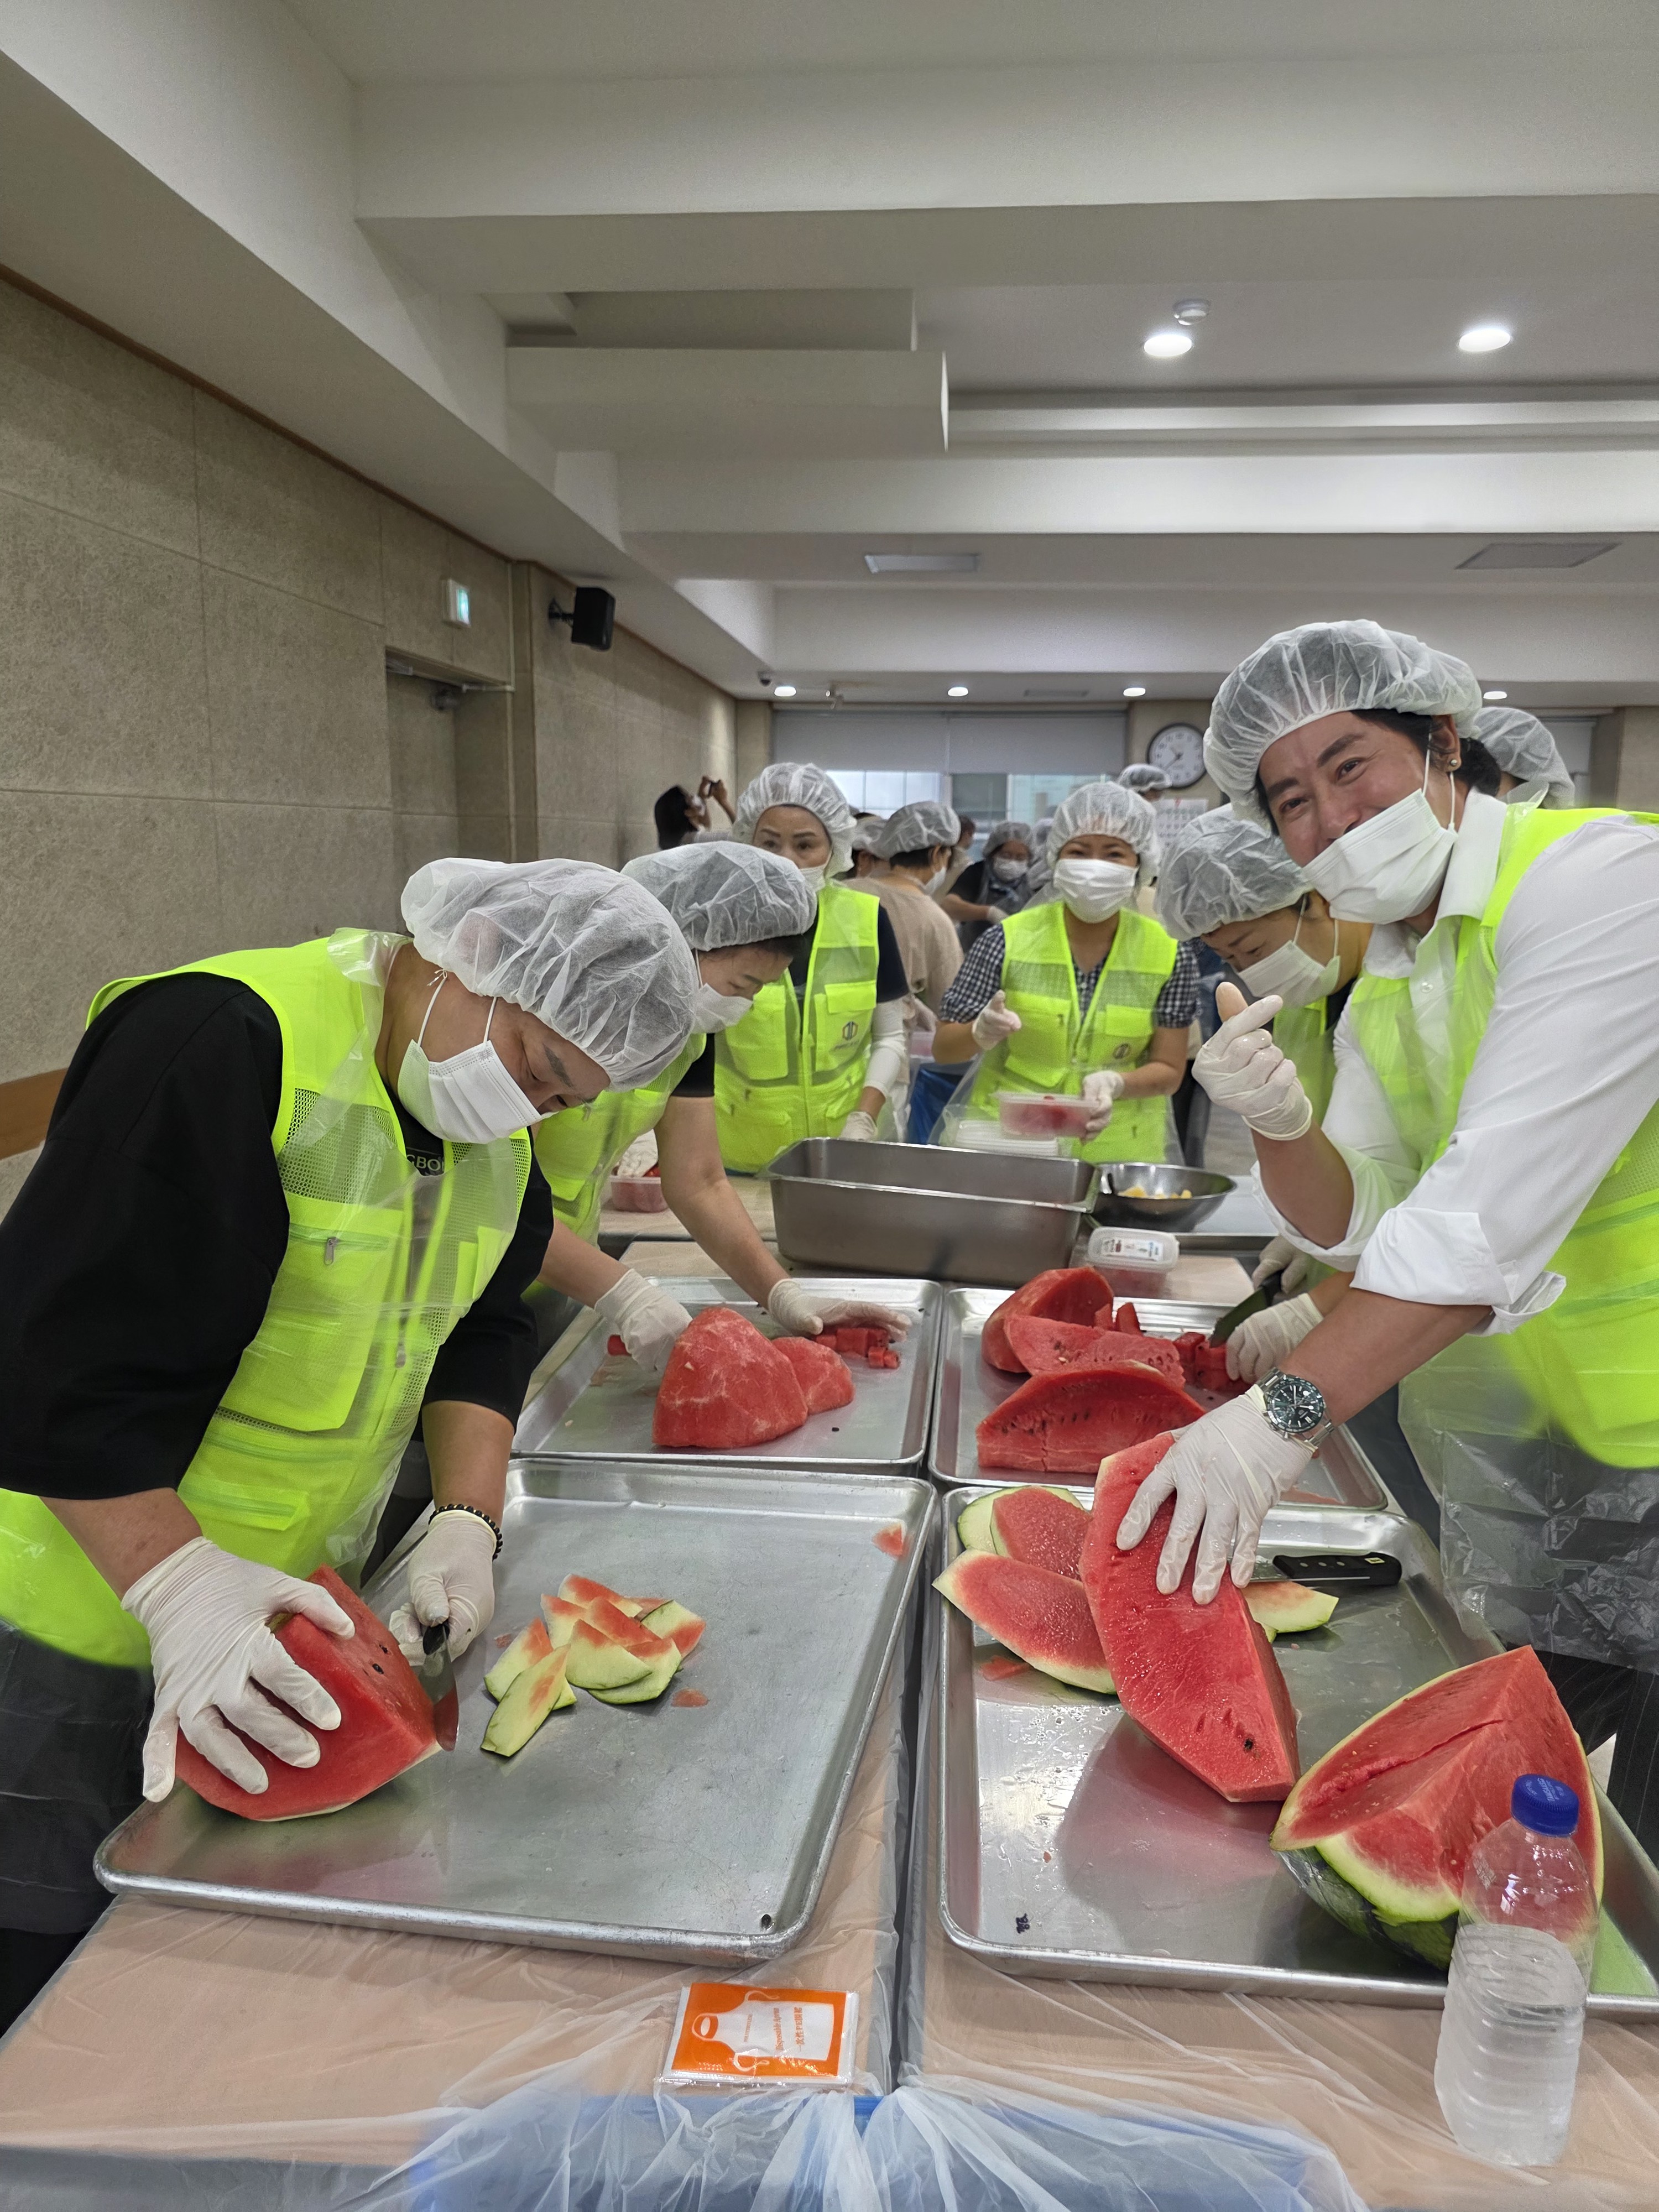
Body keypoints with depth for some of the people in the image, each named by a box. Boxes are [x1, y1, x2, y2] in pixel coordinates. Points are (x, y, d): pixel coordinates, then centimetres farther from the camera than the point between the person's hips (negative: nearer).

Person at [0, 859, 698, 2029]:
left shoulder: (495, 1140, 1)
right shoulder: (227, 1045, -27)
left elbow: (479, 1334, 4)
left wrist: (468, 1520, -9)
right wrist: (178, 1586, -31)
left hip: (284, 1604, 7)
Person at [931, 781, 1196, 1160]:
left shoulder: (1169, 955, -3)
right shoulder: (1009, 940, -5)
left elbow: (1169, 1070, 2)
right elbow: (943, 1050, -1)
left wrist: (1113, 1083, -18)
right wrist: (981, 1034, -22)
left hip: (1117, 1152, 1)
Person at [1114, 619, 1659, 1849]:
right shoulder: (1383, 990, 8)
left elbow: (1504, 1196, -30)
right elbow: (1355, 1221, 5)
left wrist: (1291, 1410, -33)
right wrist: (1282, 1125, -16)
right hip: (1518, 1461, 7)